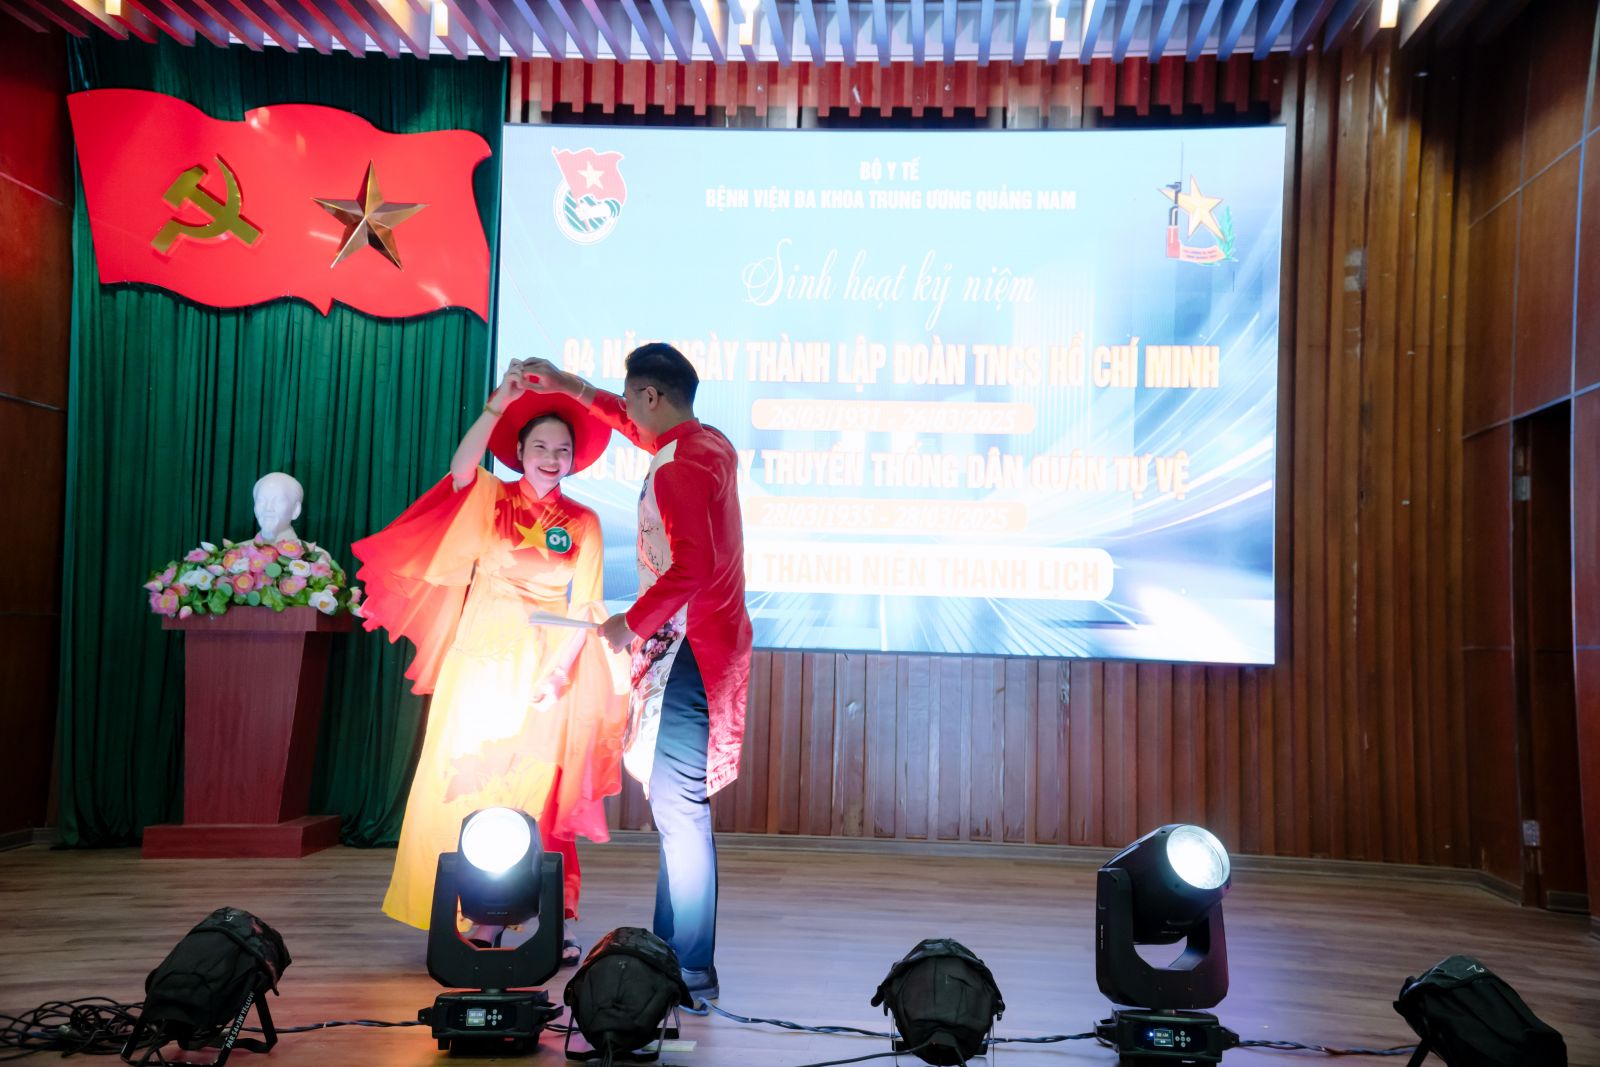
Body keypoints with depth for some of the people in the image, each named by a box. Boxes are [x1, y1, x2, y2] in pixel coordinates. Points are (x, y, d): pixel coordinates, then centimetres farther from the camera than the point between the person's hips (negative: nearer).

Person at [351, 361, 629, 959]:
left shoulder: (583, 523, 8)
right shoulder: (491, 500, 7)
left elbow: (584, 608, 2)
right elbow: (461, 468, -16)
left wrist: (559, 671, -10)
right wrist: (497, 405, -24)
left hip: (545, 673, 0)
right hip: (482, 662, 0)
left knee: (536, 795, -1)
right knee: (471, 785, -3)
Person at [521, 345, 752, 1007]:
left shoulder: (677, 468, -17)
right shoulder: (709, 444, 13)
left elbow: (693, 566, -27)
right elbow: (642, 430, 34)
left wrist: (632, 623, -15)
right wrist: (569, 387, 36)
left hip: (687, 650, -10)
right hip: (706, 642, 10)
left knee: (679, 810, -7)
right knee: (677, 808, 14)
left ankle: (690, 974, -3)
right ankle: (670, 949, 22)